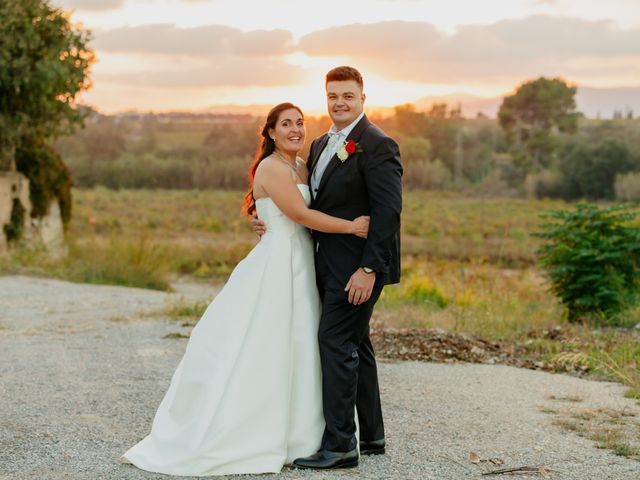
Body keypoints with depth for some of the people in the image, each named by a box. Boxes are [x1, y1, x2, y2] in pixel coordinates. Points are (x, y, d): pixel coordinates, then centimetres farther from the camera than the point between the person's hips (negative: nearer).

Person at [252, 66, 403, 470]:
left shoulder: (378, 145, -12)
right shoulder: (322, 145, 15)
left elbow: (388, 211, -19)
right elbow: (310, 203, 19)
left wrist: (369, 269, -23)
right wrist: (270, 221, 3)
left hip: (358, 266, -9)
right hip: (332, 265, 9)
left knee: (336, 342, -10)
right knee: (354, 344, 15)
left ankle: (339, 445, -4)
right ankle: (371, 436, 27)